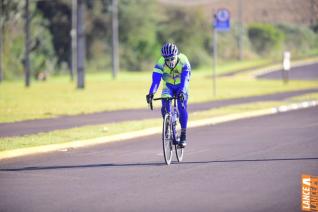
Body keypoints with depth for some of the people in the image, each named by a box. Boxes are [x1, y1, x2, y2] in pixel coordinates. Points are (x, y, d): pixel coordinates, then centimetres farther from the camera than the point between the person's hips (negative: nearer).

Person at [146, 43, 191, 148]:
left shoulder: (183, 61, -30)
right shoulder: (160, 63, -27)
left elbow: (185, 79, -39)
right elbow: (156, 80, -36)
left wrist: (181, 92, -57)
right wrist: (151, 93, -52)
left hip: (181, 86, -1)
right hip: (168, 86, 1)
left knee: (182, 107, -20)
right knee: (165, 107, -21)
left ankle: (183, 135, -10)